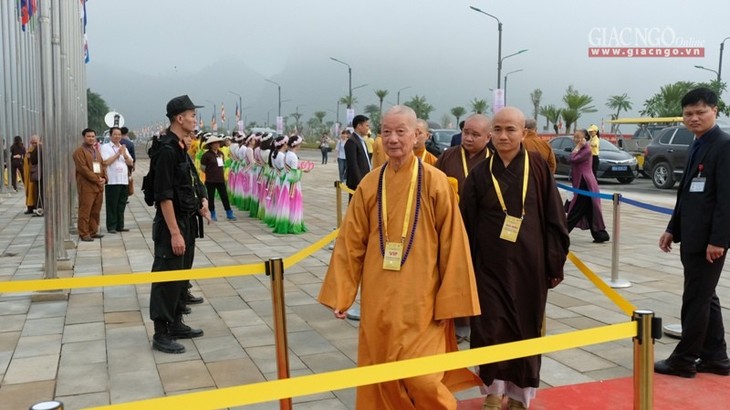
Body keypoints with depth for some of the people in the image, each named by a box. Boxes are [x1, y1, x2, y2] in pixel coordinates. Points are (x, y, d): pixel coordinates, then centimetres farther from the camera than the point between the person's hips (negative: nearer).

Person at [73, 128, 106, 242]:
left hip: (99, 186, 8)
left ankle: (93, 231, 19)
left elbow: (102, 165, 19)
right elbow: (83, 168, -14)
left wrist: (104, 178, 1)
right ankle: (83, 234, -1)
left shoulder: (96, 150, 21)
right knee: (85, 211, -5)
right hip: (86, 186, -7)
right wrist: (96, 179, -15)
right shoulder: (79, 151, -6)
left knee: (96, 211, 10)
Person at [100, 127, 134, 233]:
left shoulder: (123, 148, 18)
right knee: (112, 205, -3)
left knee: (122, 205, 9)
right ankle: (111, 227, 2)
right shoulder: (105, 147, 0)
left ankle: (120, 226, 16)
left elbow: (130, 163, 12)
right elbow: (105, 162, -13)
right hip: (112, 181, -6)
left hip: (124, 180, 6)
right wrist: (118, 154, -11)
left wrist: (124, 154, -5)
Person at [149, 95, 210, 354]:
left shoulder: (181, 148, 11)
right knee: (166, 278, -3)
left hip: (187, 222, 10)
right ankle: (161, 335, 5)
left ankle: (176, 324, 28)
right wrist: (174, 233, -23)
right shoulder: (167, 150, -18)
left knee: (182, 275, 16)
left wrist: (202, 201, 8)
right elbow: (164, 196, -22)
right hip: (172, 225, -10)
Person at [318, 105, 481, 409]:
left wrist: (450, 301, -6)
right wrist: (340, 294, 3)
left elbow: (452, 244, -6)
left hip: (419, 300, -3)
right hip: (378, 298, 3)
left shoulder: (435, 182, -7)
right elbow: (350, 242, 5)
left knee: (420, 378, -3)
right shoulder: (369, 185, 3)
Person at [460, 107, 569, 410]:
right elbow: (466, 225, 3)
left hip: (529, 264, 0)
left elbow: (554, 219, -1)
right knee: (491, 328, 0)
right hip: (490, 265, 0)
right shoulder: (479, 174, 0)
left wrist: (555, 264, -3)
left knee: (525, 328, 9)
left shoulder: (538, 168, -2)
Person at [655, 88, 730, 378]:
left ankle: (684, 360, 9)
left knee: (696, 300, -1)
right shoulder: (697, 146, 14)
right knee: (705, 298, 14)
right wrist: (673, 229, 16)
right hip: (692, 237, 9)